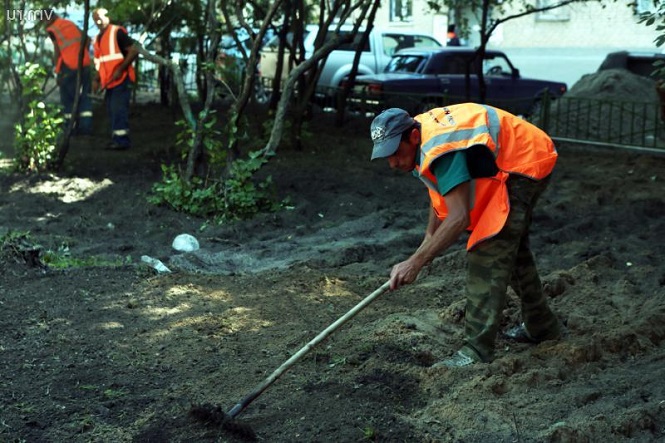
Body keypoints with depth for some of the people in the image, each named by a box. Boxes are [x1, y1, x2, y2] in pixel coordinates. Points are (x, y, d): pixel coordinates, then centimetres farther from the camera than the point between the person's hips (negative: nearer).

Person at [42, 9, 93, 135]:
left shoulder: (52, 29, -4)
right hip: (84, 64, 6)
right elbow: (87, 39, 17)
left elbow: (57, 51, -9)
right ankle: (86, 126, 3)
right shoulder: (71, 23, 16)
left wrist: (57, 69, -2)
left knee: (68, 98, 4)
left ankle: (72, 128, 4)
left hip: (68, 66, -6)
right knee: (84, 96, 8)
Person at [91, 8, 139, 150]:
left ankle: (121, 140, -10)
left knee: (118, 110, -12)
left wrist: (120, 70, -19)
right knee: (112, 111, 10)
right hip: (109, 82, 9)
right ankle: (117, 139, 15)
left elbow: (134, 51, -14)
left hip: (121, 79, -9)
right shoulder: (97, 38, 16)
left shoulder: (117, 32, -8)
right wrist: (97, 80, 11)